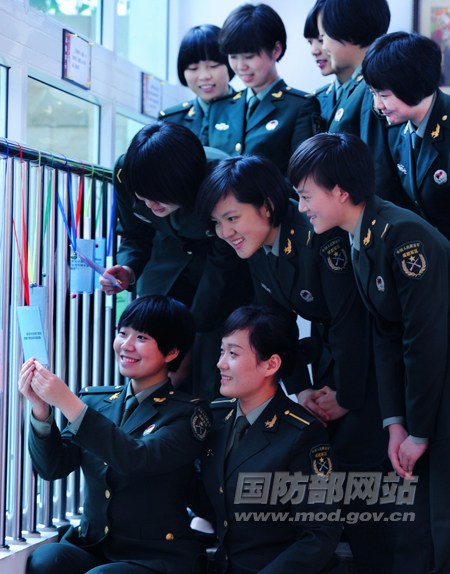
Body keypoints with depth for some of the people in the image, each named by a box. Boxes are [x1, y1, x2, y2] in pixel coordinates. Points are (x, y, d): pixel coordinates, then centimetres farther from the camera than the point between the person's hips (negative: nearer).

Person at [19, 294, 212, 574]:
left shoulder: (188, 413, -3)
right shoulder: (95, 400, 11)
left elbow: (137, 460, -21)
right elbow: (53, 467, 3)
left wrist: (68, 403, -26)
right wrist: (41, 410, -15)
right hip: (91, 546, 4)